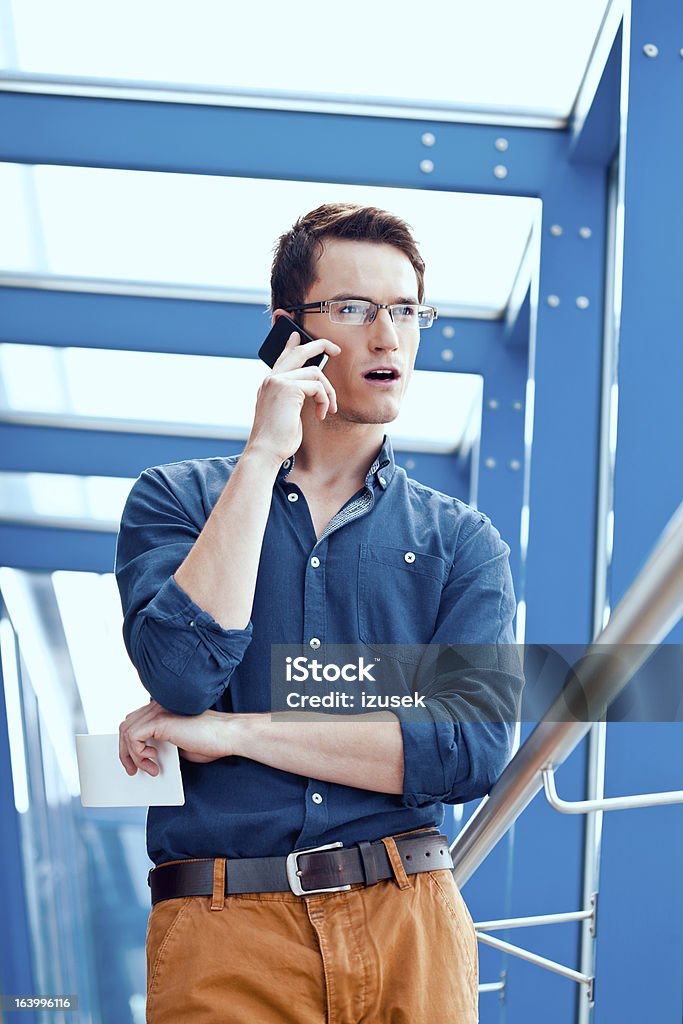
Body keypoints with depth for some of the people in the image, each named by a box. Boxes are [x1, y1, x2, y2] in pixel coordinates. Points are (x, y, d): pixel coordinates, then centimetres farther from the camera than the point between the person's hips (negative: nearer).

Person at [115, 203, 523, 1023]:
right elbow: (185, 673, -13)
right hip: (224, 931, -1)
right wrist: (264, 455, -9)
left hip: (410, 925, 2)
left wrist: (231, 734, -9)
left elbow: (474, 748, -6)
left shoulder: (461, 542, 8)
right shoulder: (175, 501, 6)